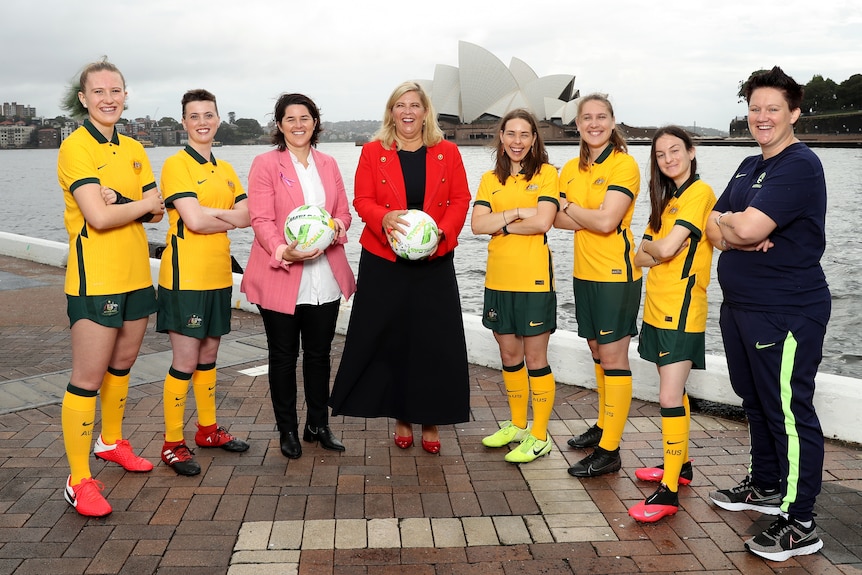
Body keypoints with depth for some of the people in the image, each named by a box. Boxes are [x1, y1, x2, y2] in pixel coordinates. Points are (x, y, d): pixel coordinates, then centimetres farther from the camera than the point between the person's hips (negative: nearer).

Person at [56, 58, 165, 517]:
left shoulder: (133, 149, 11)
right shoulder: (75, 147, -10)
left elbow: (156, 210, 5)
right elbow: (98, 217, -20)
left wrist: (120, 202, -14)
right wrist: (141, 204, -4)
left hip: (136, 274, 7)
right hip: (95, 278, -7)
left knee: (122, 364, 18)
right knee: (88, 379, -6)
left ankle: (111, 441, 38)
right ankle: (79, 481, 0)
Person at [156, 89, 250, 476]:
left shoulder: (225, 169, 13)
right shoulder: (176, 165, -9)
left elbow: (246, 216, 0)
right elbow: (194, 220, -20)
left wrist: (206, 212, -13)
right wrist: (230, 219, -4)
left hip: (217, 276, 7)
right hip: (186, 276, -7)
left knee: (208, 355, 16)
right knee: (185, 362, -3)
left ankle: (207, 429, 30)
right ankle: (173, 444, 8)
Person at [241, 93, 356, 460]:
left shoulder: (328, 164, 14)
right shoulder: (265, 164, -1)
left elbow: (344, 212, 12)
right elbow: (261, 219, -10)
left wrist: (336, 227, -11)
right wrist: (282, 251, -27)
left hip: (325, 277, 4)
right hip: (281, 278, -4)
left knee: (319, 354, 12)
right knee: (283, 356, 7)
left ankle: (318, 425, 25)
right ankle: (287, 430, 19)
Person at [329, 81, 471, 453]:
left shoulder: (447, 152, 7)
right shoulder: (373, 152, 5)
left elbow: (460, 200, 5)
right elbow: (362, 200, 0)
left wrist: (441, 232, -12)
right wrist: (385, 219, -21)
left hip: (434, 263, 0)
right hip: (384, 263, 0)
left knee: (434, 343, 0)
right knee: (391, 341, 3)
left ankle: (430, 420, 13)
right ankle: (401, 418, 18)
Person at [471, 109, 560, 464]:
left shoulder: (546, 174, -2)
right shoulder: (490, 180, 10)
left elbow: (542, 222, -17)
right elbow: (477, 224, -3)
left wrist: (501, 225, -7)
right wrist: (517, 212, -12)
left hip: (533, 279, -5)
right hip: (498, 279, 5)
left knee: (535, 358, 1)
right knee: (509, 355, 14)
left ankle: (539, 437, 12)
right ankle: (517, 425, 30)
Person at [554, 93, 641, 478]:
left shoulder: (624, 165, -11)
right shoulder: (571, 169, 10)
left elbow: (607, 221, -21)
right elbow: (557, 219, 3)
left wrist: (571, 209, -5)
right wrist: (590, 217, -14)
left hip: (616, 273, -7)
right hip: (585, 272, 7)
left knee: (613, 358, -3)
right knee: (598, 352, 17)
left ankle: (609, 451, 1)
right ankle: (604, 425, 32)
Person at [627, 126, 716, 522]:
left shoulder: (699, 193, -11)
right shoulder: (667, 198, 16)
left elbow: (666, 248, -20)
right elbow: (640, 256, 9)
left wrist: (649, 245, 1)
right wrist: (651, 252, -12)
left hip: (681, 310, -9)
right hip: (658, 307, 9)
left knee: (669, 397, -10)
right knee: (674, 391, 17)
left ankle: (670, 491, -7)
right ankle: (679, 464, 30)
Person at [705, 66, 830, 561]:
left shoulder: (800, 166, -14)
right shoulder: (749, 167, 15)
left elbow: (750, 227, -26)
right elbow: (715, 227, 9)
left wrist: (730, 222, -5)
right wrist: (736, 235, -12)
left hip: (786, 313, -9)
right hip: (741, 306, 10)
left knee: (789, 412, -5)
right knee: (756, 401, 20)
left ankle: (801, 524, 3)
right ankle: (765, 487, 36)